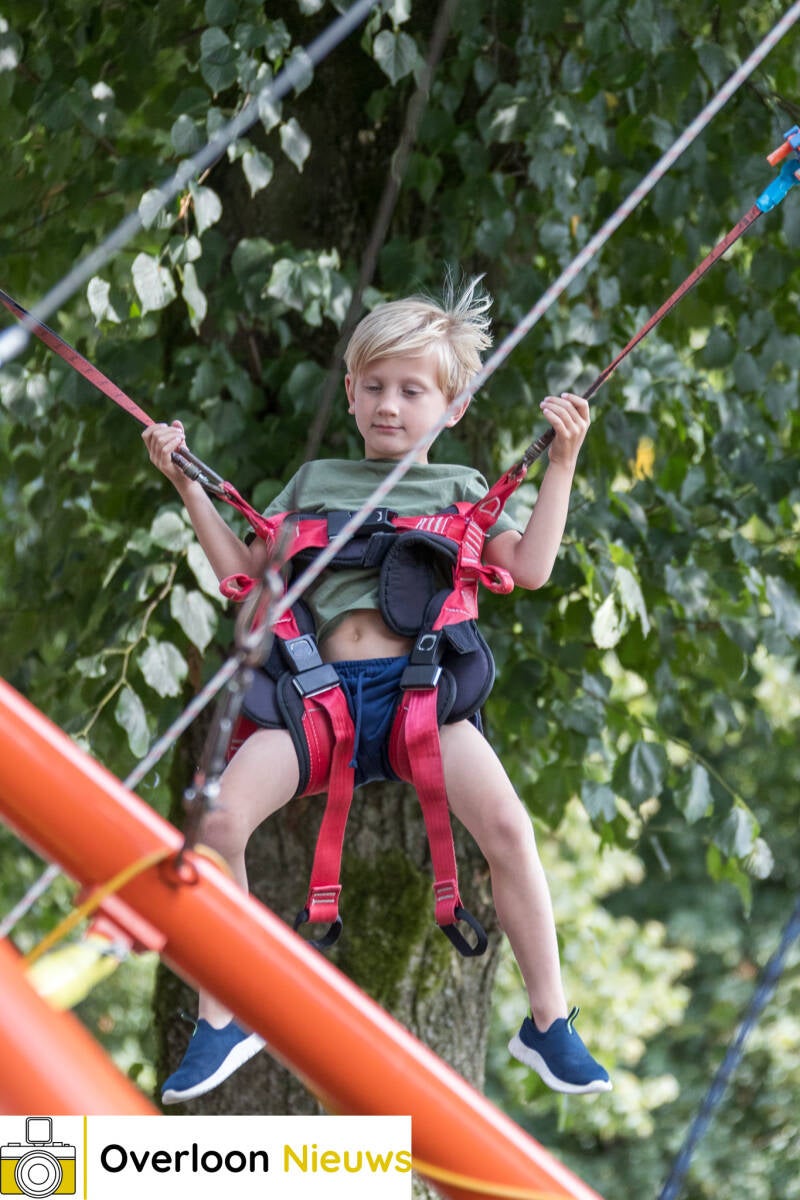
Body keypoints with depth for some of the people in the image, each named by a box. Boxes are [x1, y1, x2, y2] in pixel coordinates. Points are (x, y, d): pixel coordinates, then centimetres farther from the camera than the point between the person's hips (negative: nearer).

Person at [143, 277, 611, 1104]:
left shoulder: (459, 488, 21)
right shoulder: (315, 481, 26)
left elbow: (530, 569, 8)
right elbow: (242, 572, 25)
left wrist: (561, 465, 5)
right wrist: (188, 486, 20)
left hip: (421, 687, -1)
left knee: (507, 826, -27)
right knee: (221, 815, -23)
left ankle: (548, 1021, -11)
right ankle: (220, 1018, -8)